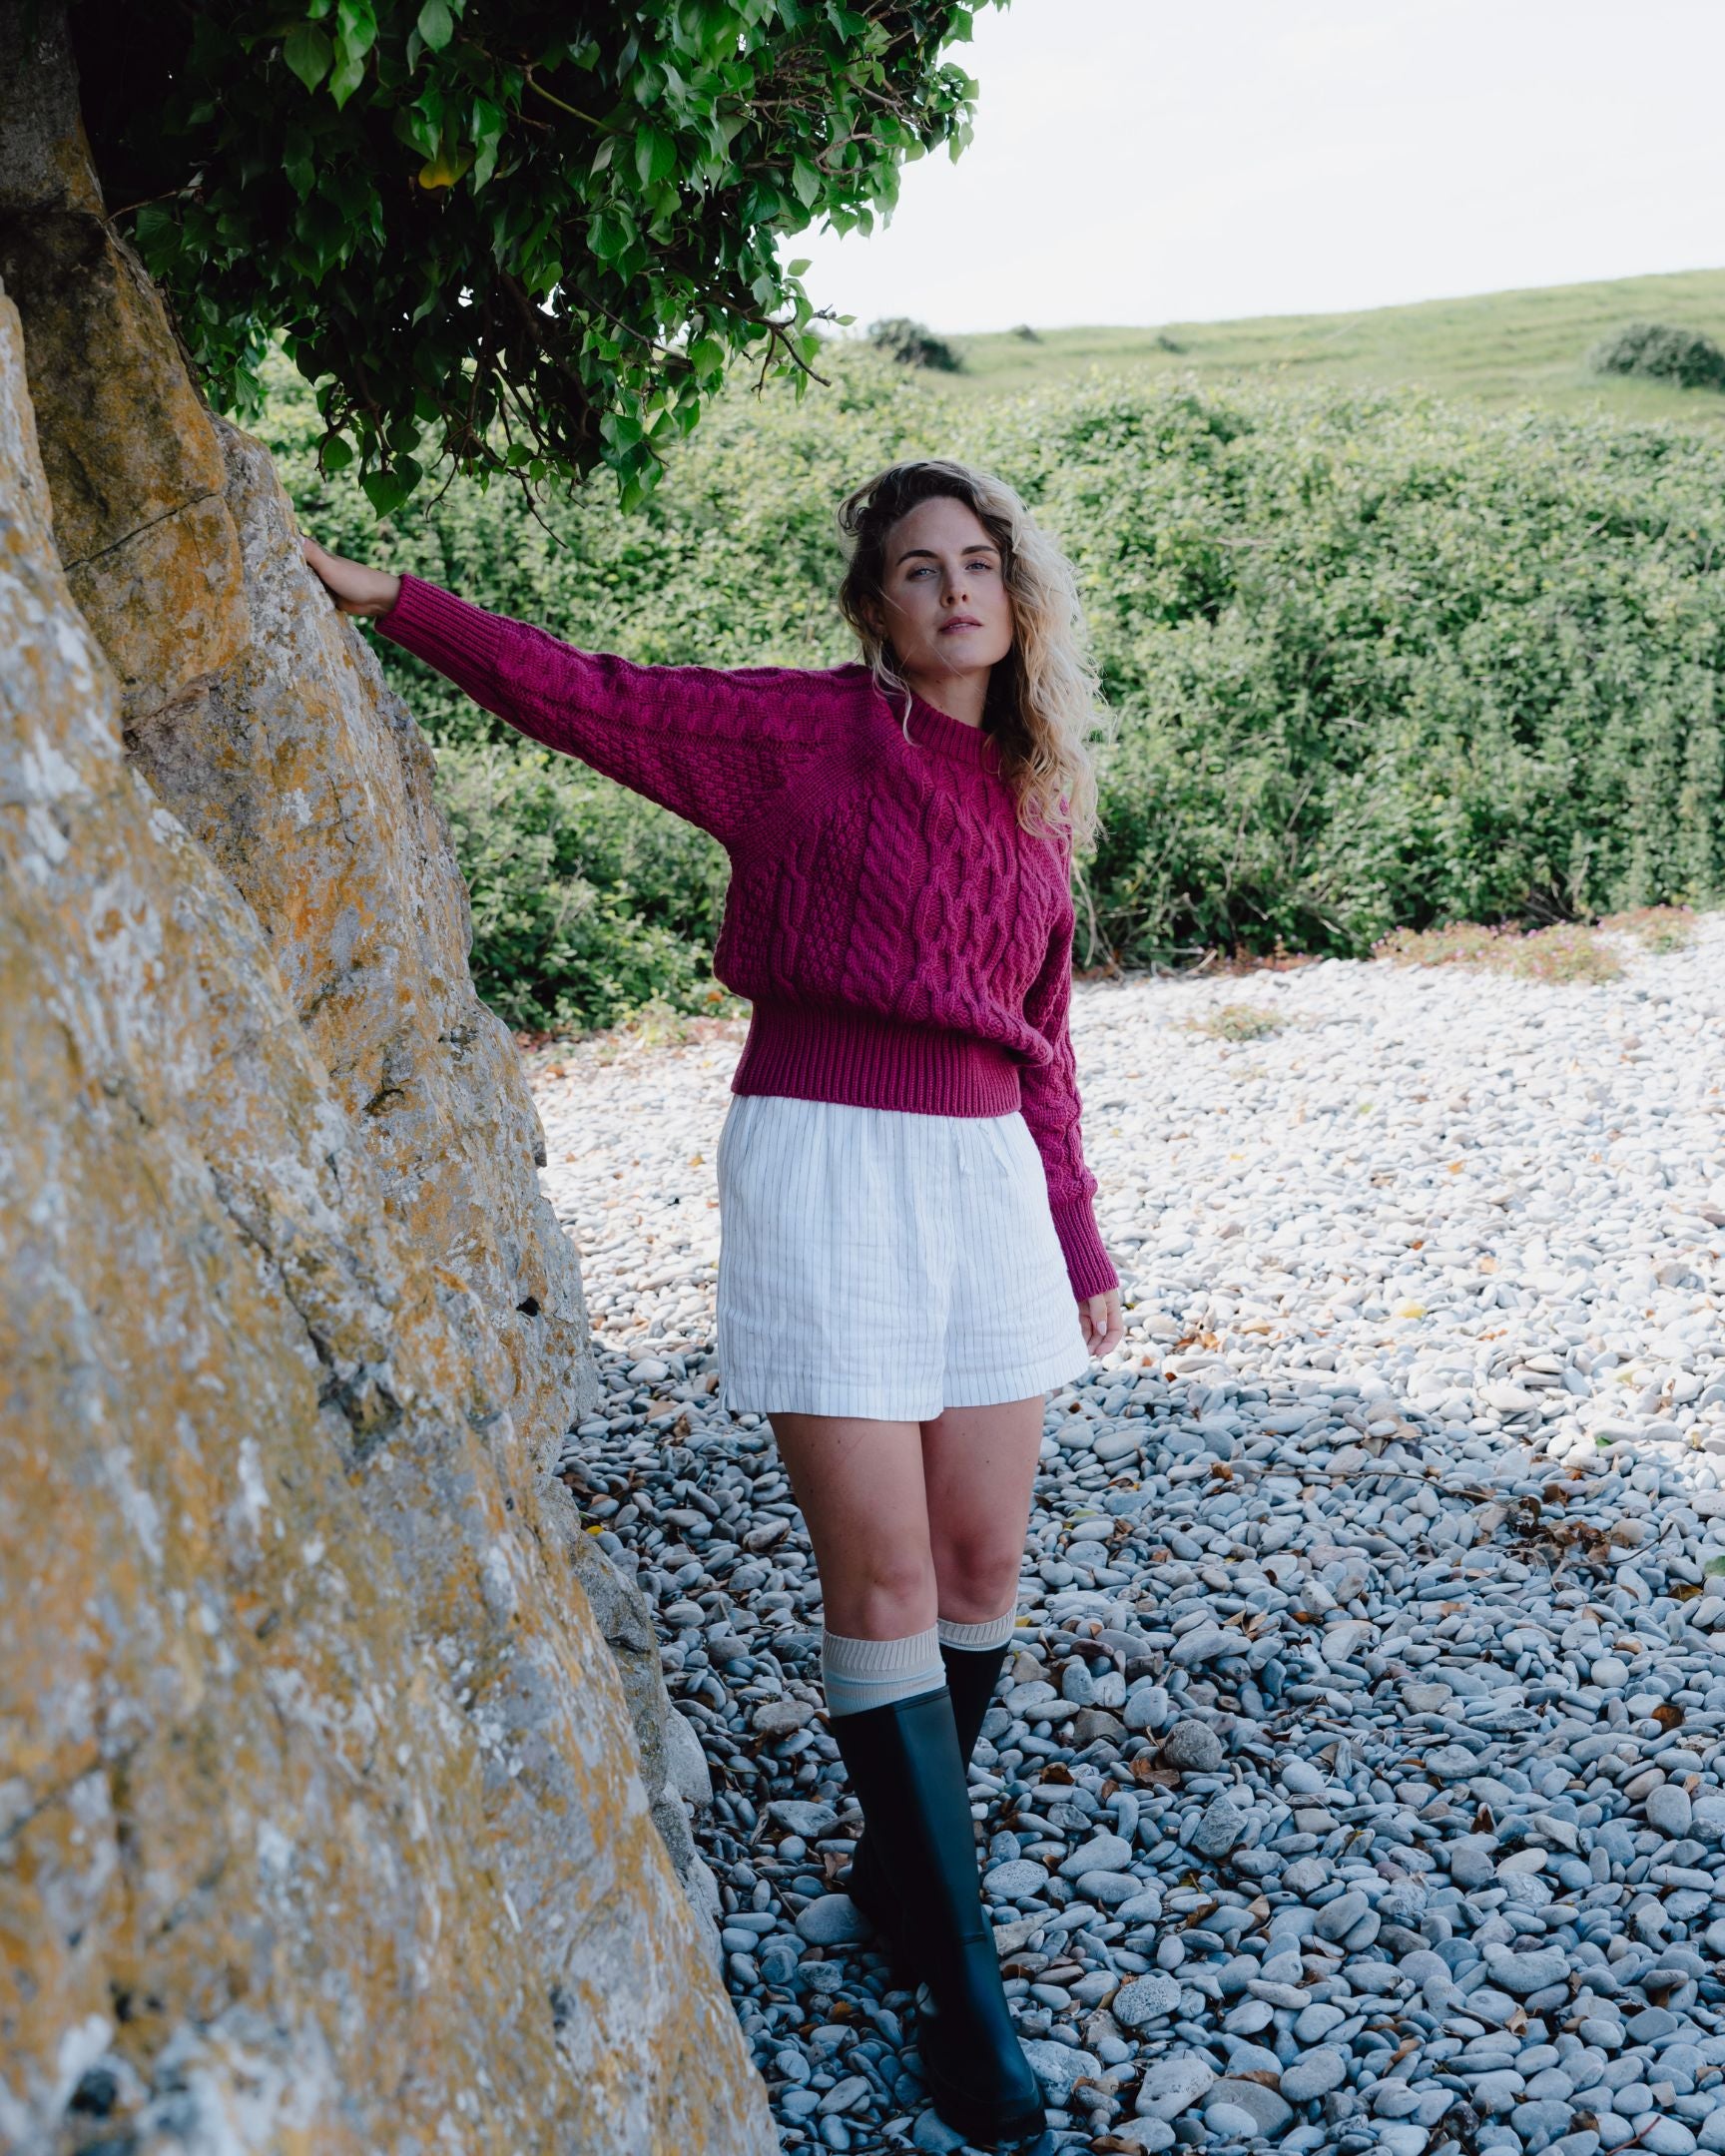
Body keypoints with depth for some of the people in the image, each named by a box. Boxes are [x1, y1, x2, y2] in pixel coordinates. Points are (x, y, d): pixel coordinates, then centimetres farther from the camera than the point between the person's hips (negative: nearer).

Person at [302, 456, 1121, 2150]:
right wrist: (388, 599, -13)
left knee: (982, 1563, 8)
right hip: (826, 1164, -5)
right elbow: (589, 697, -5)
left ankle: (897, 1866, 31)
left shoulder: (1030, 803, 14)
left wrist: (1081, 1249, 19)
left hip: (984, 1180, 6)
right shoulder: (801, 732, 0)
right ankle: (965, 1983, 5)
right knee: (882, 1579, -5)